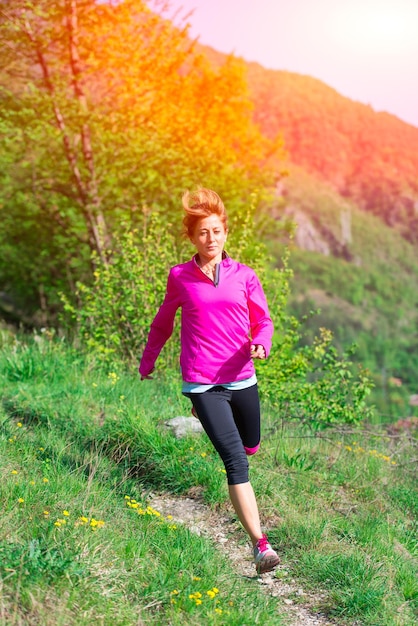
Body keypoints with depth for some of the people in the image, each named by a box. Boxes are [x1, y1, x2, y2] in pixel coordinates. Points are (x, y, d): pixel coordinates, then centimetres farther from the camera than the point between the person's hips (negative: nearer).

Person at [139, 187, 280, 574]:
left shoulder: (244, 276, 3)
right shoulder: (180, 277, 1)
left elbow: (263, 320, 7)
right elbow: (163, 323, 15)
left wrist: (261, 344, -16)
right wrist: (148, 361, 24)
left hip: (242, 378, 3)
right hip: (202, 383, -3)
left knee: (251, 448, 21)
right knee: (235, 459, -14)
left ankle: (211, 419, 55)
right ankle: (261, 545, -14)